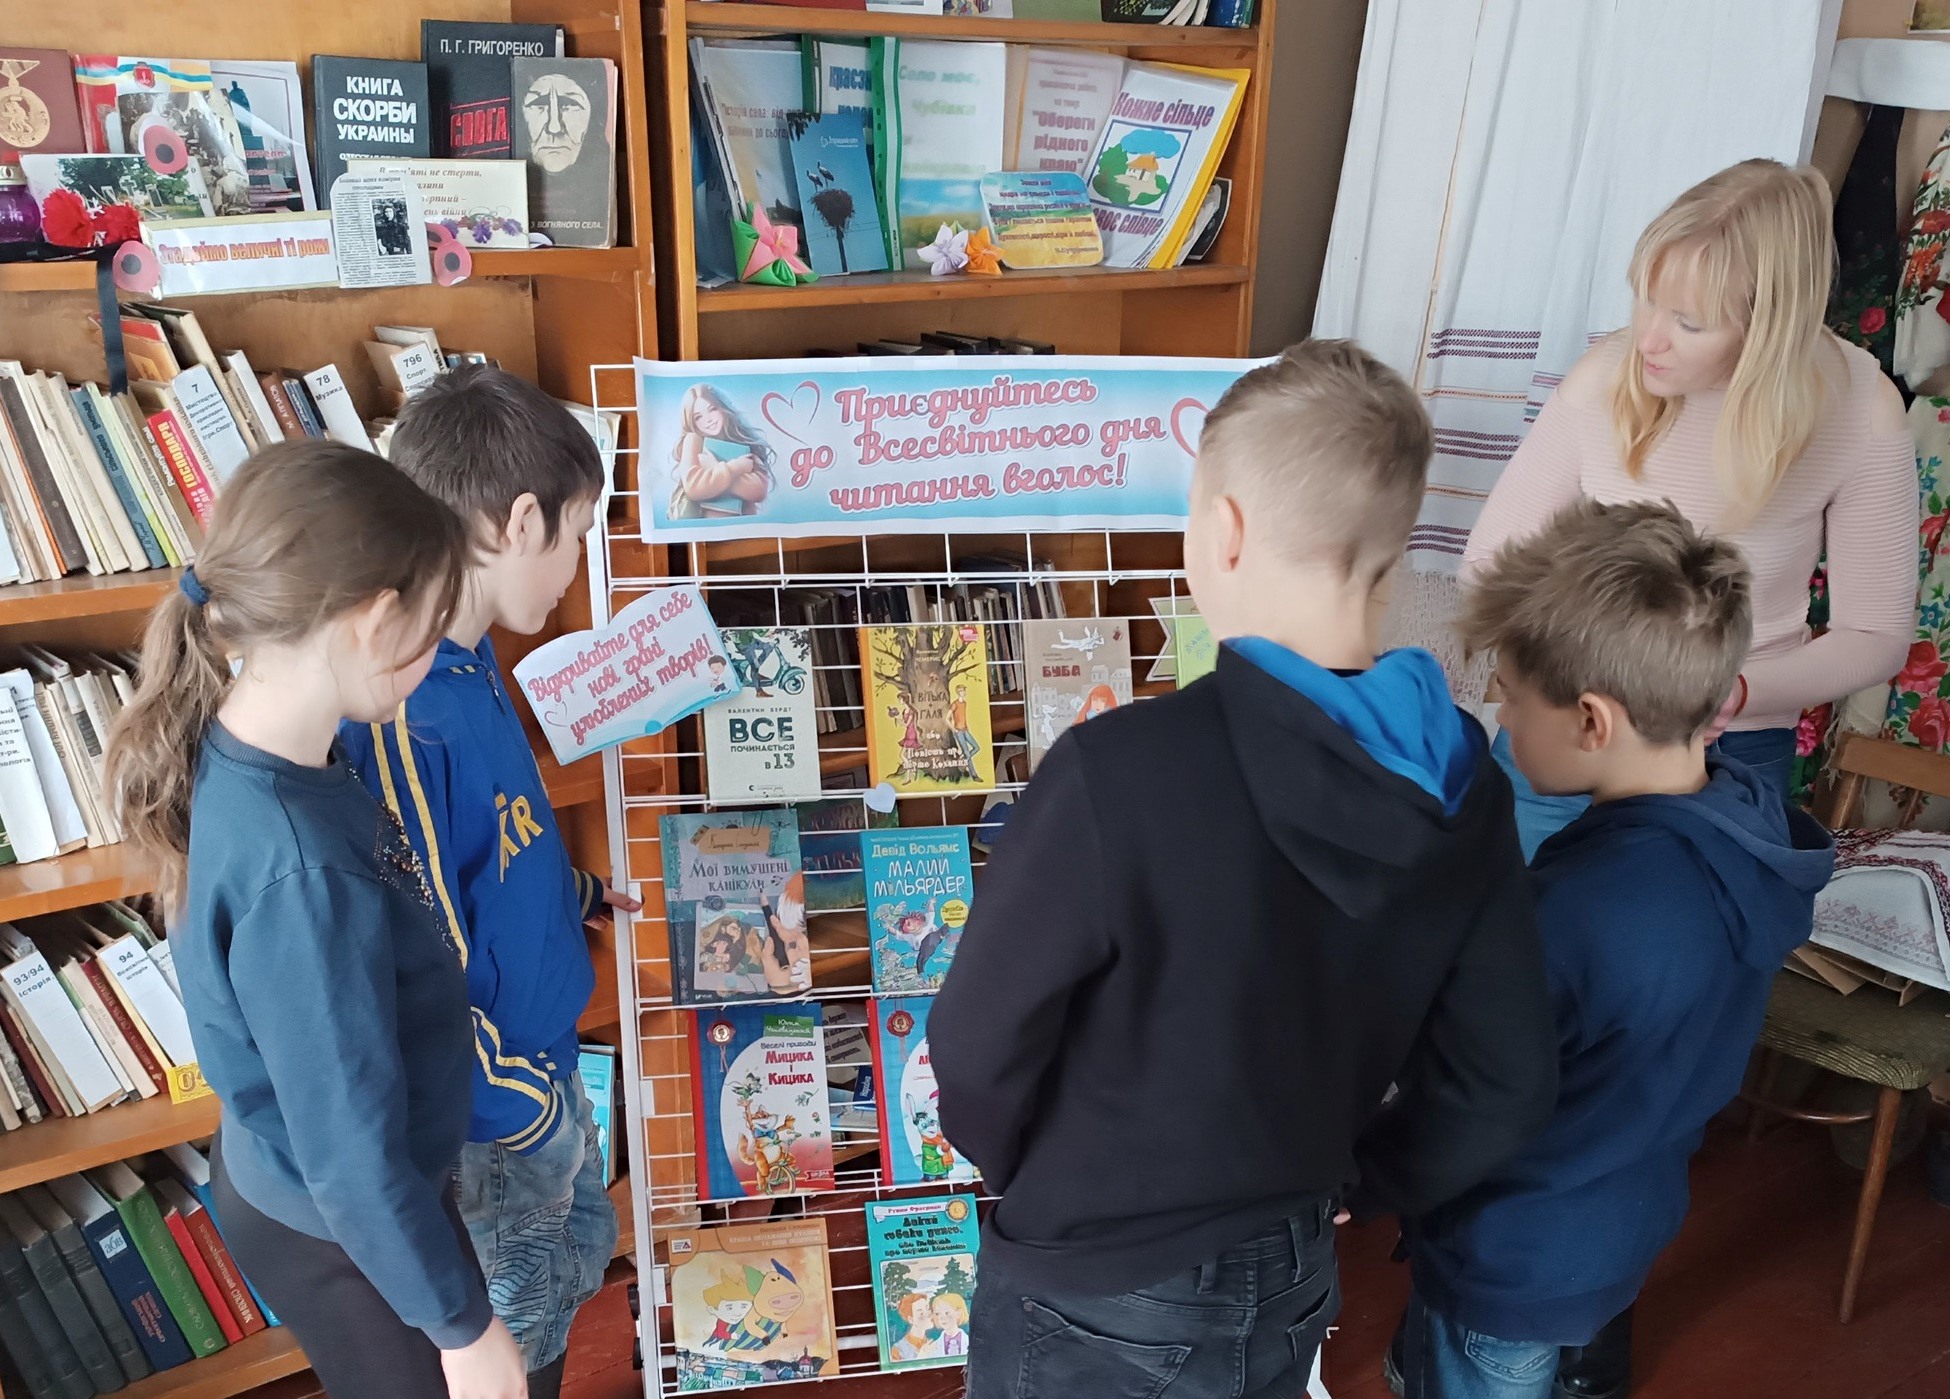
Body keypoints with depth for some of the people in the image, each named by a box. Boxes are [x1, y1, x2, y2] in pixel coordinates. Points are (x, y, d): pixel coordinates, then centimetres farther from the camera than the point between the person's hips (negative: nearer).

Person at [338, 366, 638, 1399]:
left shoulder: (463, 663, -5)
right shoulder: (402, 717, -34)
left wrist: (578, 894, 23)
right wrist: (523, 1104, -16)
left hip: (534, 1066, 9)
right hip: (492, 1114, -9)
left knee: (578, 1259, 29)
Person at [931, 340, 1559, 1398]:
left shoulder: (1118, 773, -31)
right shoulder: (1461, 791, -12)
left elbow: (980, 1046, -20)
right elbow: (1505, 1086, -4)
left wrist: (1029, 1181, 1)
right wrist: (1347, 1179, 12)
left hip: (1095, 1299, -4)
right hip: (1291, 1287, 5)